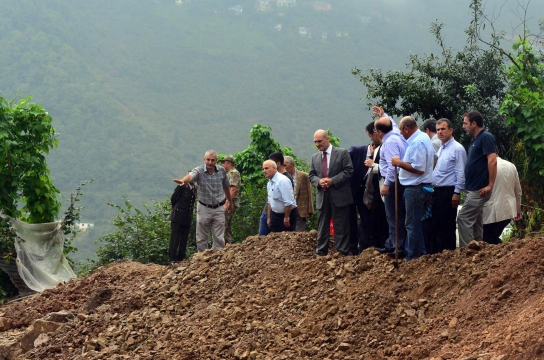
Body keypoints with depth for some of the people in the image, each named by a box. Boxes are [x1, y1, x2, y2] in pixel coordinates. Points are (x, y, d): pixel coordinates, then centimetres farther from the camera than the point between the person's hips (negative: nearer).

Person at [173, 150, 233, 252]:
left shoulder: (222, 171, -2)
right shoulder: (199, 171, -12)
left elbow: (226, 187, 14)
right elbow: (190, 176, -35)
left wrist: (230, 202, 24)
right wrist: (183, 180, -59)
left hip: (218, 209, 1)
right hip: (204, 209, -1)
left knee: (219, 238, 5)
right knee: (202, 238, 7)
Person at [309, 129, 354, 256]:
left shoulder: (342, 153, -1)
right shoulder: (315, 157, 14)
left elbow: (348, 170, -7)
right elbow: (311, 175, 14)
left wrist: (333, 180, -16)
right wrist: (319, 181, -9)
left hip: (339, 195, -5)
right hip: (322, 196, 5)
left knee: (341, 226, -2)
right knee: (322, 226, 7)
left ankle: (342, 253, 2)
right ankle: (321, 253, 10)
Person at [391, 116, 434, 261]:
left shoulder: (416, 143, -19)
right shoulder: (424, 137, 12)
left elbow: (419, 169, -25)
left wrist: (399, 163, -15)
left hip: (415, 189, -10)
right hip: (425, 187, 10)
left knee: (413, 225, -4)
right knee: (417, 224, 16)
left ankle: (412, 258, 0)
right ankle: (421, 254, 20)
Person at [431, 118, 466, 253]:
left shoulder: (457, 149, -9)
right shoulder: (440, 149, 17)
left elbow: (461, 173, -14)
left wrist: (457, 193, -18)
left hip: (448, 192, -8)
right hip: (437, 191, 8)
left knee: (447, 226, -3)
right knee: (435, 225, 11)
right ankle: (433, 252, 17)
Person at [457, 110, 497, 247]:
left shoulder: (486, 137, -13)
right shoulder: (475, 139, 16)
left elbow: (492, 161, -21)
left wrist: (490, 185, -22)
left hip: (479, 189, -10)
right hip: (474, 189, 10)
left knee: (464, 218, -12)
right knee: (475, 221, 10)